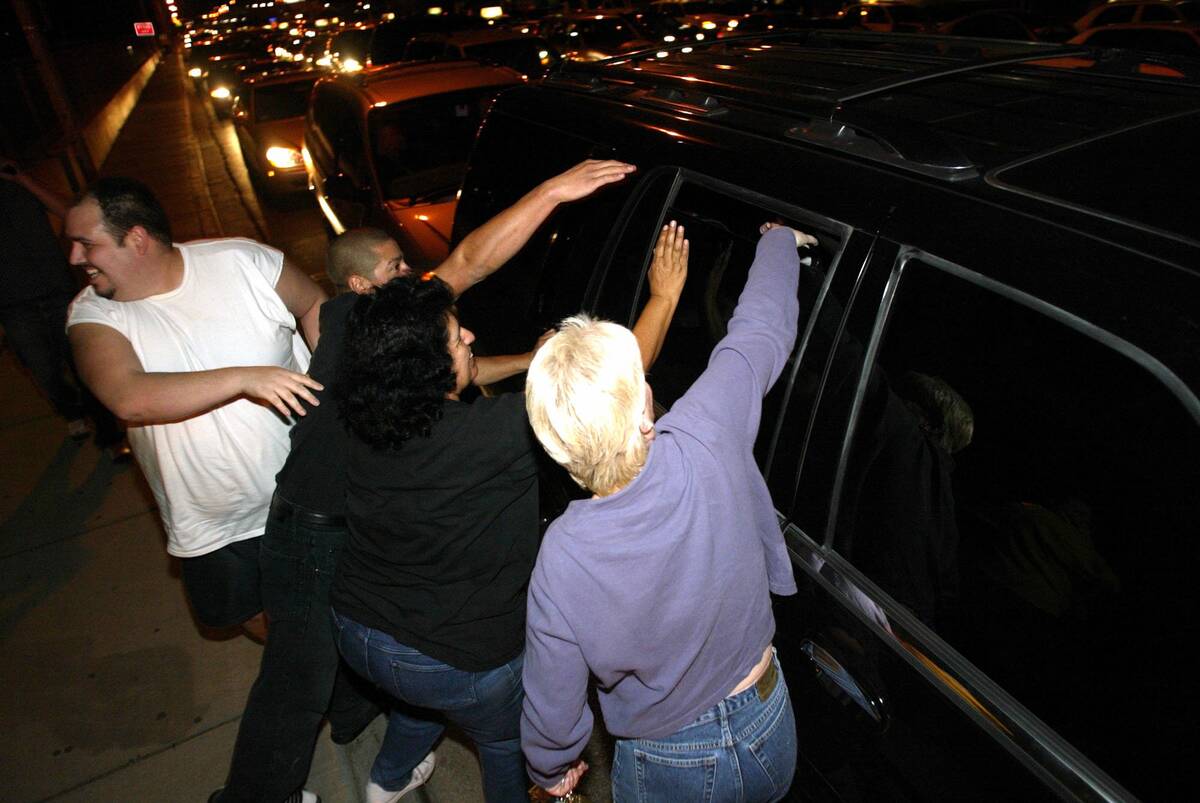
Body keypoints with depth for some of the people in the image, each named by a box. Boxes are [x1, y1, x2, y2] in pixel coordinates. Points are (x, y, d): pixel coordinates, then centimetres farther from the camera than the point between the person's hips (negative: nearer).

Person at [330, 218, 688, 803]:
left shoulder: (365, 422, -14)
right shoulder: (494, 432, -35)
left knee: (422, 699, 40)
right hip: (460, 661, -6)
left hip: (356, 630, 6)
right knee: (507, 742, 27)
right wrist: (663, 296, -13)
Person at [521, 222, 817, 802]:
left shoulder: (561, 562, -32)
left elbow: (552, 711, -15)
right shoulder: (706, 442, -31)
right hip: (771, 734, 3)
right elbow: (761, 330, -11)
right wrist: (778, 240, 8)